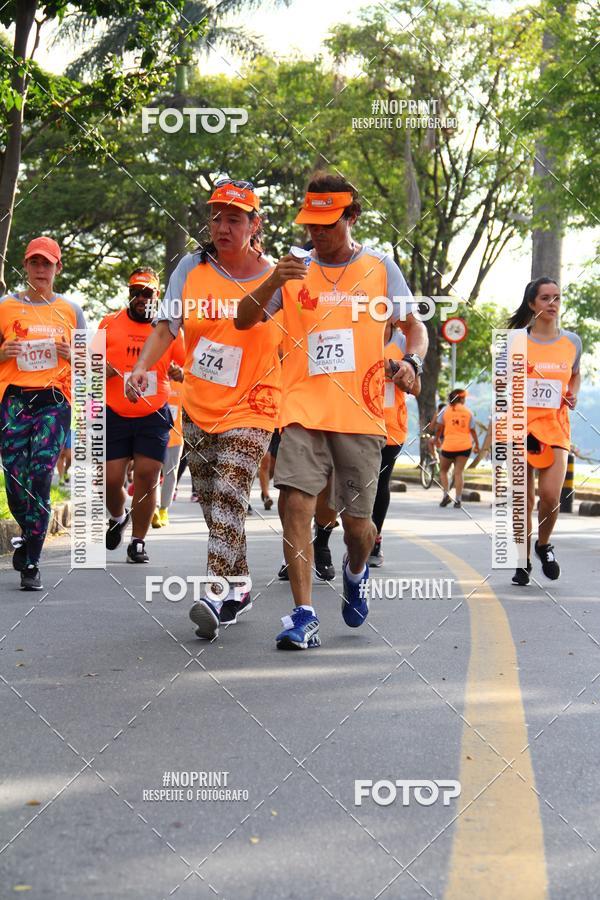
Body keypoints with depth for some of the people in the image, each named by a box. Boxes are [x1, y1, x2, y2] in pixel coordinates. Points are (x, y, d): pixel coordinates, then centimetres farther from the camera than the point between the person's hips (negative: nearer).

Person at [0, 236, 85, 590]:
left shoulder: (70, 310, 12)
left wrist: (70, 354, -3)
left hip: (54, 401, 0)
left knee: (40, 478, -11)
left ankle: (32, 564, -5)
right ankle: (29, 534, 26)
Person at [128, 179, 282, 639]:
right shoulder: (192, 268, 1)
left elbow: (291, 346, 5)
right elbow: (167, 326, -3)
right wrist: (143, 366, -19)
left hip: (248, 410, -4)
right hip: (198, 409, 4)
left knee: (229, 499, -19)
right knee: (212, 503, 12)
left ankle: (215, 594, -24)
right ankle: (239, 588, 26)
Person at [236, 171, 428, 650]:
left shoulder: (380, 267, 6)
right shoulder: (294, 270, 9)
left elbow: (415, 325, 11)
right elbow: (244, 321, 4)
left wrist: (412, 362, -11)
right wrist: (273, 281, -14)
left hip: (361, 413, -1)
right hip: (304, 410, 1)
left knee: (357, 522, 3)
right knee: (296, 504, -16)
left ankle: (356, 572, 38)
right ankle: (304, 617, -11)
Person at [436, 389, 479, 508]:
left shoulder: (445, 410, 0)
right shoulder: (468, 412, 2)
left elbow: (439, 428, -1)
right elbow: (472, 430, 1)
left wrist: (437, 438, 14)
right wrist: (477, 445, 9)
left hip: (449, 446, -1)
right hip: (465, 446, 1)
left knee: (443, 470, 16)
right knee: (459, 472, 3)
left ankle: (446, 495, 0)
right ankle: (458, 500, -3)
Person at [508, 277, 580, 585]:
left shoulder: (572, 341, 7)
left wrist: (573, 395, 6)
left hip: (555, 427, 1)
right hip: (521, 425, -1)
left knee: (551, 495, -13)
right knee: (524, 499, 2)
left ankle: (544, 545, 16)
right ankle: (523, 562, 17)